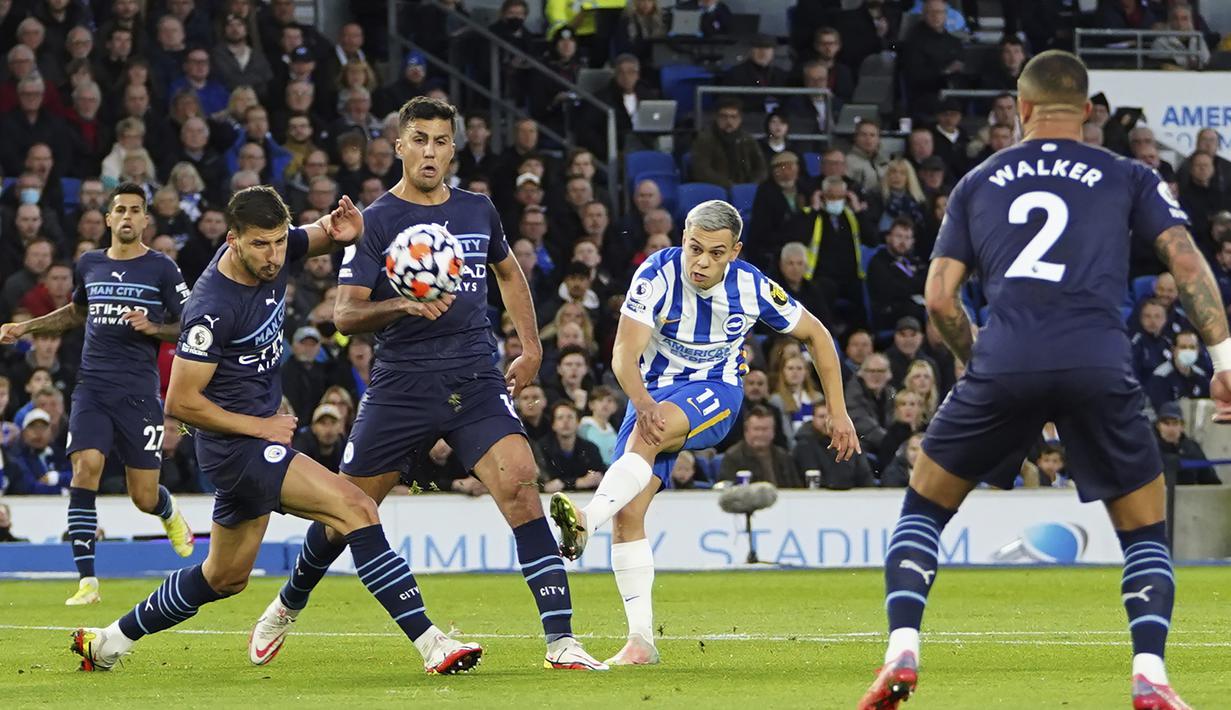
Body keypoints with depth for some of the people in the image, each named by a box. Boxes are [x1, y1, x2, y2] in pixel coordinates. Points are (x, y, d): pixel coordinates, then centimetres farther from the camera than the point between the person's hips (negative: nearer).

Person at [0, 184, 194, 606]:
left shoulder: (162, 269, -1)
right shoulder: (89, 265, 11)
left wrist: (152, 328, -16)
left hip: (139, 393, -2)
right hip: (92, 388, 3)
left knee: (144, 498, 1)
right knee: (85, 468, -19)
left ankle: (169, 514, 42)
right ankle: (86, 581, -17)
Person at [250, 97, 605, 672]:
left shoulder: (478, 211, 10)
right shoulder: (376, 220, -3)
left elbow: (508, 272, 30)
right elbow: (345, 313, -9)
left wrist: (531, 348, 22)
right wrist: (404, 306, -27)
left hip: (478, 381, 2)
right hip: (401, 383, -2)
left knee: (520, 487, -19)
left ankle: (560, 641, -21)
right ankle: (289, 605, 37)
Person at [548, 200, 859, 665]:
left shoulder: (752, 287, -13)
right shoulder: (657, 276, -17)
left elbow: (815, 336, 3)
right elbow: (624, 355, -25)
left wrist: (839, 414, 2)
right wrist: (643, 403, -46)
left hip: (714, 392, -2)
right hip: (655, 393, 2)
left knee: (646, 434, -36)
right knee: (628, 514, -12)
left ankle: (585, 521, -52)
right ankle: (640, 639, -8)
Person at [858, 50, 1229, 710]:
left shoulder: (978, 183, 21)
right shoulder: (1127, 178, 17)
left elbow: (939, 298, 16)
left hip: (1004, 362, 1)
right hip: (1100, 369, -1)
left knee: (923, 507, 19)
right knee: (1146, 531, 15)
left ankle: (901, 656, 3)